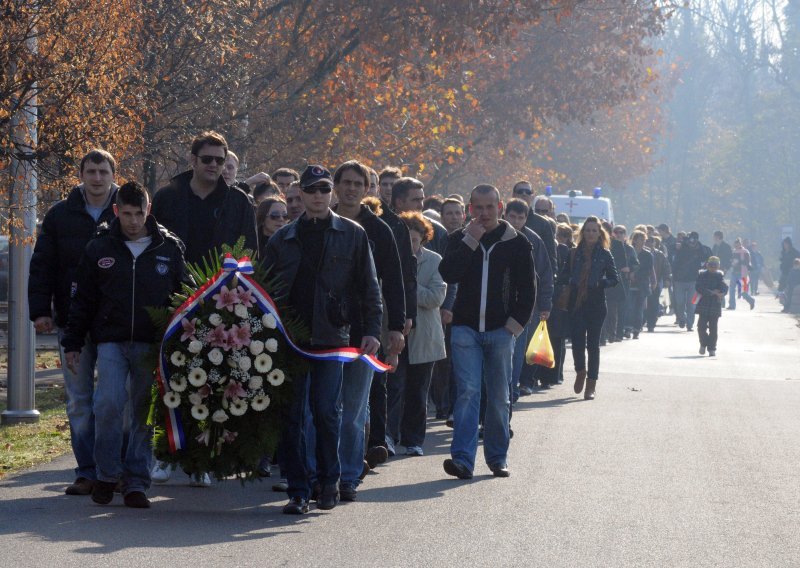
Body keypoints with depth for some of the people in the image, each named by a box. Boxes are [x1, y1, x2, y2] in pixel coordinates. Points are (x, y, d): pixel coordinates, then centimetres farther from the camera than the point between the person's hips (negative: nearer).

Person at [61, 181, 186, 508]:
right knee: (109, 404, -14)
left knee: (145, 413, 2)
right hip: (111, 341, 0)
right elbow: (82, 300, 10)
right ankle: (107, 474, 2)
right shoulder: (100, 248, 5)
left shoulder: (170, 248, 5)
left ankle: (136, 481, 10)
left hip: (153, 345, 1)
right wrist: (73, 344, 7)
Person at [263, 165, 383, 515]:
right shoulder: (283, 238, 11)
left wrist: (372, 330, -4)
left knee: (326, 410, -6)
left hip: (331, 336, -2)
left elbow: (369, 286, 6)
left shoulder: (352, 234, 7)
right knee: (292, 415, 0)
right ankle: (298, 490, 5)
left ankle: (329, 482, 12)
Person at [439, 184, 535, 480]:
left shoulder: (517, 243, 5)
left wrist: (516, 323, -5)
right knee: (468, 392, -9)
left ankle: (497, 458, 16)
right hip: (466, 329, 0)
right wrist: (470, 241, -12)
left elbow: (527, 289, 6)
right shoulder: (460, 239, 8)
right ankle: (462, 458, -14)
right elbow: (447, 274, -9)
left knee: (499, 397, 6)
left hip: (501, 331, 0)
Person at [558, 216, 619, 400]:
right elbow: (563, 276, 10)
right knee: (577, 340, -6)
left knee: (593, 343, 0)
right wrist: (572, 281, -9)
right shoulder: (574, 253, 9)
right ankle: (580, 371, 23)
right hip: (576, 303, 1)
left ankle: (591, 383, 7)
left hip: (596, 304, -1)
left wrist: (599, 283, -13)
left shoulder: (605, 255, 3)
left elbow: (615, 279, 2)